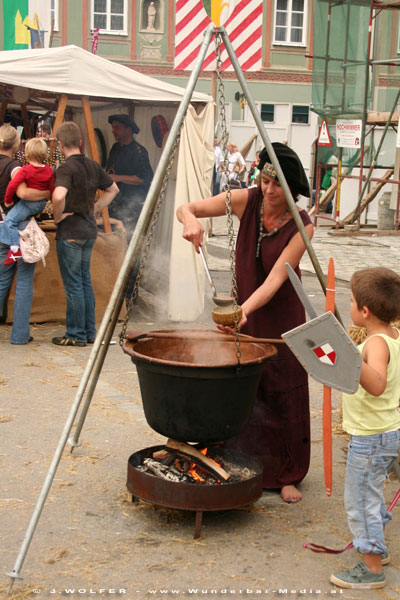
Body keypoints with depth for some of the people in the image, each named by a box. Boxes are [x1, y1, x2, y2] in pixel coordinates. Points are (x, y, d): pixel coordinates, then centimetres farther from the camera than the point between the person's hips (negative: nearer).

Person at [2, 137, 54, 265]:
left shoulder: (25, 170, -16)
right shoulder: (49, 170, 0)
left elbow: (12, 185, -22)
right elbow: (51, 189, 6)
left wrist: (8, 200, -8)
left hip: (28, 203, -7)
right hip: (42, 204, 7)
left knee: (9, 221, -12)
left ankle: (15, 249, -24)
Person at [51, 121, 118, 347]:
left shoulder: (66, 169, -17)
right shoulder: (93, 166, 6)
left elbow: (59, 196, -35)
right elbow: (113, 189, 19)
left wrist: (58, 216, -17)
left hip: (70, 233, -7)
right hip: (89, 230, 7)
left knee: (73, 284, 0)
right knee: (85, 281, 15)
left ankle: (76, 335, 6)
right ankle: (89, 332, 21)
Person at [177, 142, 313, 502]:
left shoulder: (301, 226, -20)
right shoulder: (247, 201, -11)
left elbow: (275, 279, -27)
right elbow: (186, 208, -8)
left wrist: (245, 309, -42)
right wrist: (190, 219, -31)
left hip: (281, 314, -3)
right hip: (241, 310, 3)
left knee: (283, 393, 1)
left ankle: (288, 475, 16)